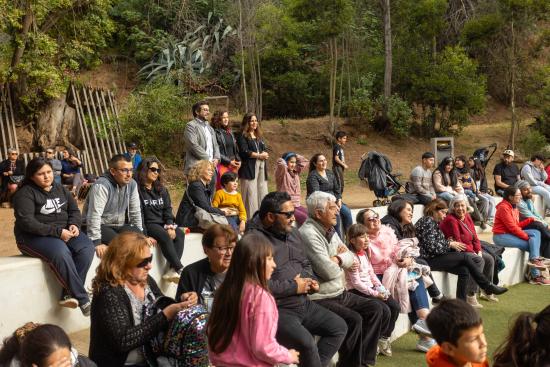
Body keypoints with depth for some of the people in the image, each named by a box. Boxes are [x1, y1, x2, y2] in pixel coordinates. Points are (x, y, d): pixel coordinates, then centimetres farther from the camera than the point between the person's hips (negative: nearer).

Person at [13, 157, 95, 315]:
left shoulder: (60, 189, 13)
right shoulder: (25, 194, -7)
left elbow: (74, 210, 15)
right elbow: (26, 222, -17)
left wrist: (74, 225, -9)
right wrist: (57, 231, -23)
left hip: (64, 231, 6)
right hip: (34, 236, -6)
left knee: (87, 248, -24)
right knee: (61, 252, -36)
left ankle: (69, 294, -23)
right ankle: (83, 299, -29)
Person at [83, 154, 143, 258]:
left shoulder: (132, 184, 0)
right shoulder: (101, 186, -21)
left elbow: (135, 212, 7)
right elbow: (94, 216, -28)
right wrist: (96, 242, -32)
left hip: (120, 226, 6)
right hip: (101, 226, -6)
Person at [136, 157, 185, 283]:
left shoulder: (161, 189, 18)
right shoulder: (137, 189, -4)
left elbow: (168, 209, 11)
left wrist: (170, 226, -7)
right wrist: (144, 234, -21)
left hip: (162, 223, 6)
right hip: (147, 224, -6)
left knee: (179, 234, -23)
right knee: (165, 236, -33)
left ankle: (172, 270, -33)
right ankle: (180, 269, -33)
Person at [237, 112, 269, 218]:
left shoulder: (259, 136, 23)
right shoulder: (242, 136, 1)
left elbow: (265, 150, 16)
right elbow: (244, 152, -11)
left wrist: (264, 154, -7)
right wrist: (259, 155, -9)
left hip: (261, 167, 7)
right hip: (249, 167, -7)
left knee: (262, 192, 4)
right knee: (250, 194, -8)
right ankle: (250, 218, -6)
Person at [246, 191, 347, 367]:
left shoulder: (293, 232, 12)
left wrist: (311, 280, 2)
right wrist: (293, 286, -17)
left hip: (303, 303, 9)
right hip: (276, 309, -9)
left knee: (339, 326, 6)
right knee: (305, 341, -29)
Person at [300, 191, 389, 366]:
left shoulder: (330, 230, 11)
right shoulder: (308, 233, -18)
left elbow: (351, 259, 11)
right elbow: (329, 271, -23)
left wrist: (337, 259, -11)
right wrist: (342, 261, -2)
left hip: (340, 293, 9)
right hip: (320, 298, -9)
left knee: (379, 310, 1)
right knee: (354, 319, -27)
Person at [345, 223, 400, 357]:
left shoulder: (364, 253, 10)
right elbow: (356, 283, -19)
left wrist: (381, 288, 0)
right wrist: (375, 294, -18)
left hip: (370, 288, 8)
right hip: (357, 291, -8)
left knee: (395, 307, -5)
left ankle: (384, 338, 9)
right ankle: (375, 340, 0)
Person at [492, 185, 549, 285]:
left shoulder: (514, 207, 13)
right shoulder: (504, 207, -17)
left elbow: (517, 225, 10)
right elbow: (512, 227, -21)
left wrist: (530, 219, 1)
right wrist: (527, 237, -16)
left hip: (512, 233, 9)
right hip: (501, 236, -9)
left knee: (536, 233, -6)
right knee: (531, 244, -14)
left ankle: (534, 259, -20)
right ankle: (536, 276, -8)